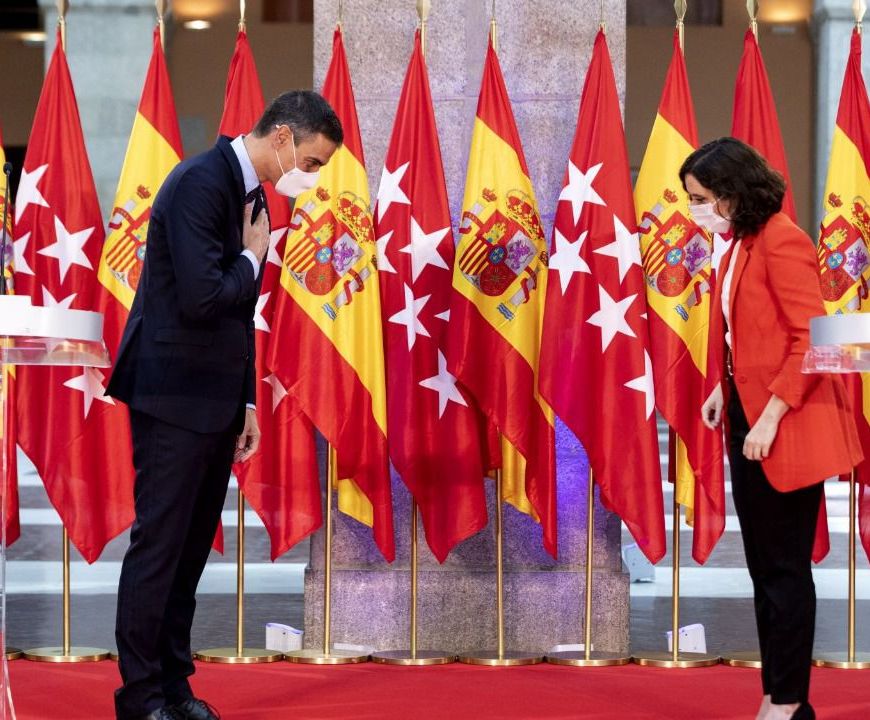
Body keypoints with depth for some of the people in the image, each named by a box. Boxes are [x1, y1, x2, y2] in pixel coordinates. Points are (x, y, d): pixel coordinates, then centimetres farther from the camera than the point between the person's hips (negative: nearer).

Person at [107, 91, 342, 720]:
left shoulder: (252, 194, 13)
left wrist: (246, 402, 17)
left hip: (218, 399, 9)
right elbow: (202, 298, -26)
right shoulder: (201, 182, -17)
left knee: (193, 546, 11)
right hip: (174, 396, -9)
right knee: (160, 544, -4)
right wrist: (253, 258, -9)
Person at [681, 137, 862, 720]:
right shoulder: (741, 243, 11)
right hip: (748, 418, 9)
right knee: (763, 565, 13)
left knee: (786, 567, -1)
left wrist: (771, 416, -22)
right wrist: (723, 388, 5)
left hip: (783, 428, -9)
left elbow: (812, 339, -20)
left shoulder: (781, 242, -17)